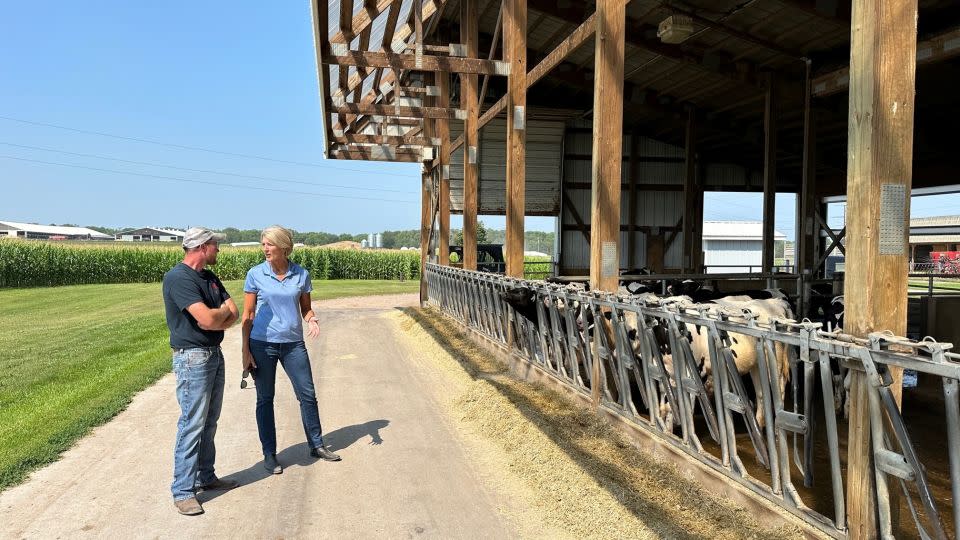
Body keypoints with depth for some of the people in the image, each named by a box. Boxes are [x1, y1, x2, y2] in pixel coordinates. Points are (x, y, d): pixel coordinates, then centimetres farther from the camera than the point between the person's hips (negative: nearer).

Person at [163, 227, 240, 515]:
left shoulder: (210, 278, 12)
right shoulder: (178, 278, -17)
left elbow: (234, 315, 7)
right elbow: (208, 319, -25)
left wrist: (215, 317, -14)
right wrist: (223, 310, -4)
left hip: (215, 354, 9)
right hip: (192, 358, -9)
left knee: (209, 421, 15)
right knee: (192, 424, -6)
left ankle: (205, 476, 26)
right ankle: (183, 491, 2)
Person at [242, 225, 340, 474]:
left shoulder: (301, 274, 0)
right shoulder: (255, 274, -4)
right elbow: (248, 315, -1)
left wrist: (312, 320, -12)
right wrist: (245, 351, -4)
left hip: (293, 343, 2)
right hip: (262, 344, -2)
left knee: (308, 394, 5)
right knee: (265, 399, 6)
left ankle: (316, 445, 23)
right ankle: (269, 454, 19)